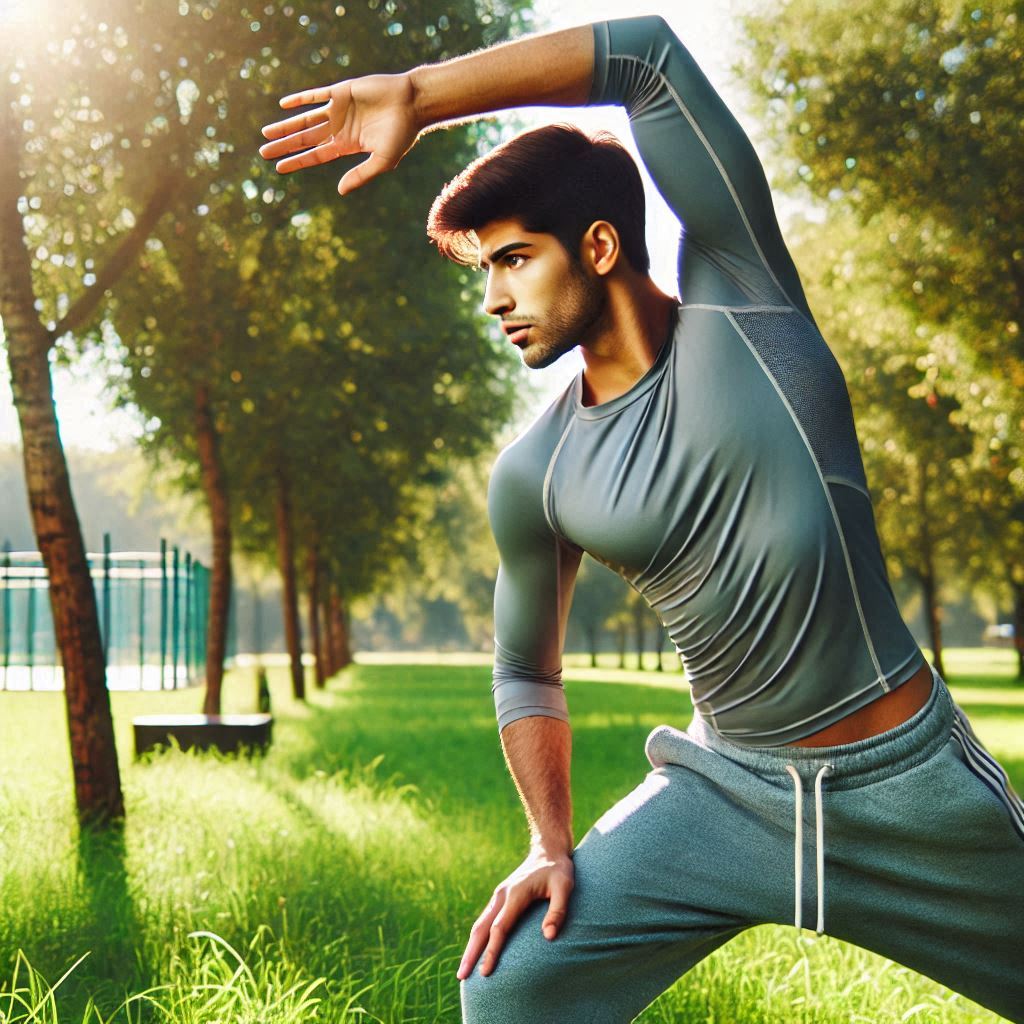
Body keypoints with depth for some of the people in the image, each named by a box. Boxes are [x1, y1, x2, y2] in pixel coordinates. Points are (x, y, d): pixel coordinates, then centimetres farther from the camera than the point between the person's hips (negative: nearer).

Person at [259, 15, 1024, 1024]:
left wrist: (416, 95, -13)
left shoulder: (737, 292, -8)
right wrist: (550, 844, -1)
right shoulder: (532, 477, -1)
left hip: (908, 789, -2)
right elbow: (525, 675, 12)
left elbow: (649, 53, -14)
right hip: (723, 789, 2)